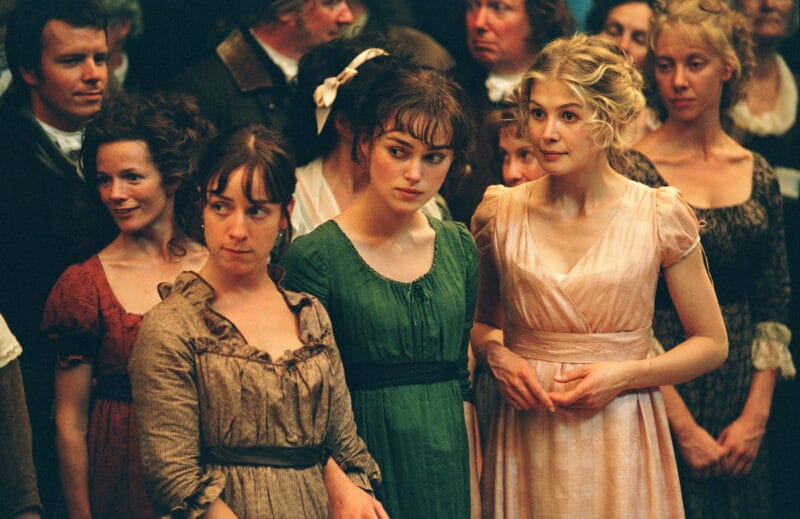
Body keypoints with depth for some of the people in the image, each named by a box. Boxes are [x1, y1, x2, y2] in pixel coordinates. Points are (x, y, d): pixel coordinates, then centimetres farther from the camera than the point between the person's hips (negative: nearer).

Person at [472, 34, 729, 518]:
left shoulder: (659, 216, -6)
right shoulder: (502, 213, 0)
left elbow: (711, 345, 1)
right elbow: (479, 321, 16)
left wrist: (625, 375, -13)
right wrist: (496, 354, -6)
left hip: (619, 439, -2)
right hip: (527, 438, 2)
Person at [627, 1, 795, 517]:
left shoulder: (758, 174, 6)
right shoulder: (635, 171, -8)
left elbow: (773, 309, 7)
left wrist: (756, 416, -4)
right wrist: (684, 427, -14)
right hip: (660, 397, -4)